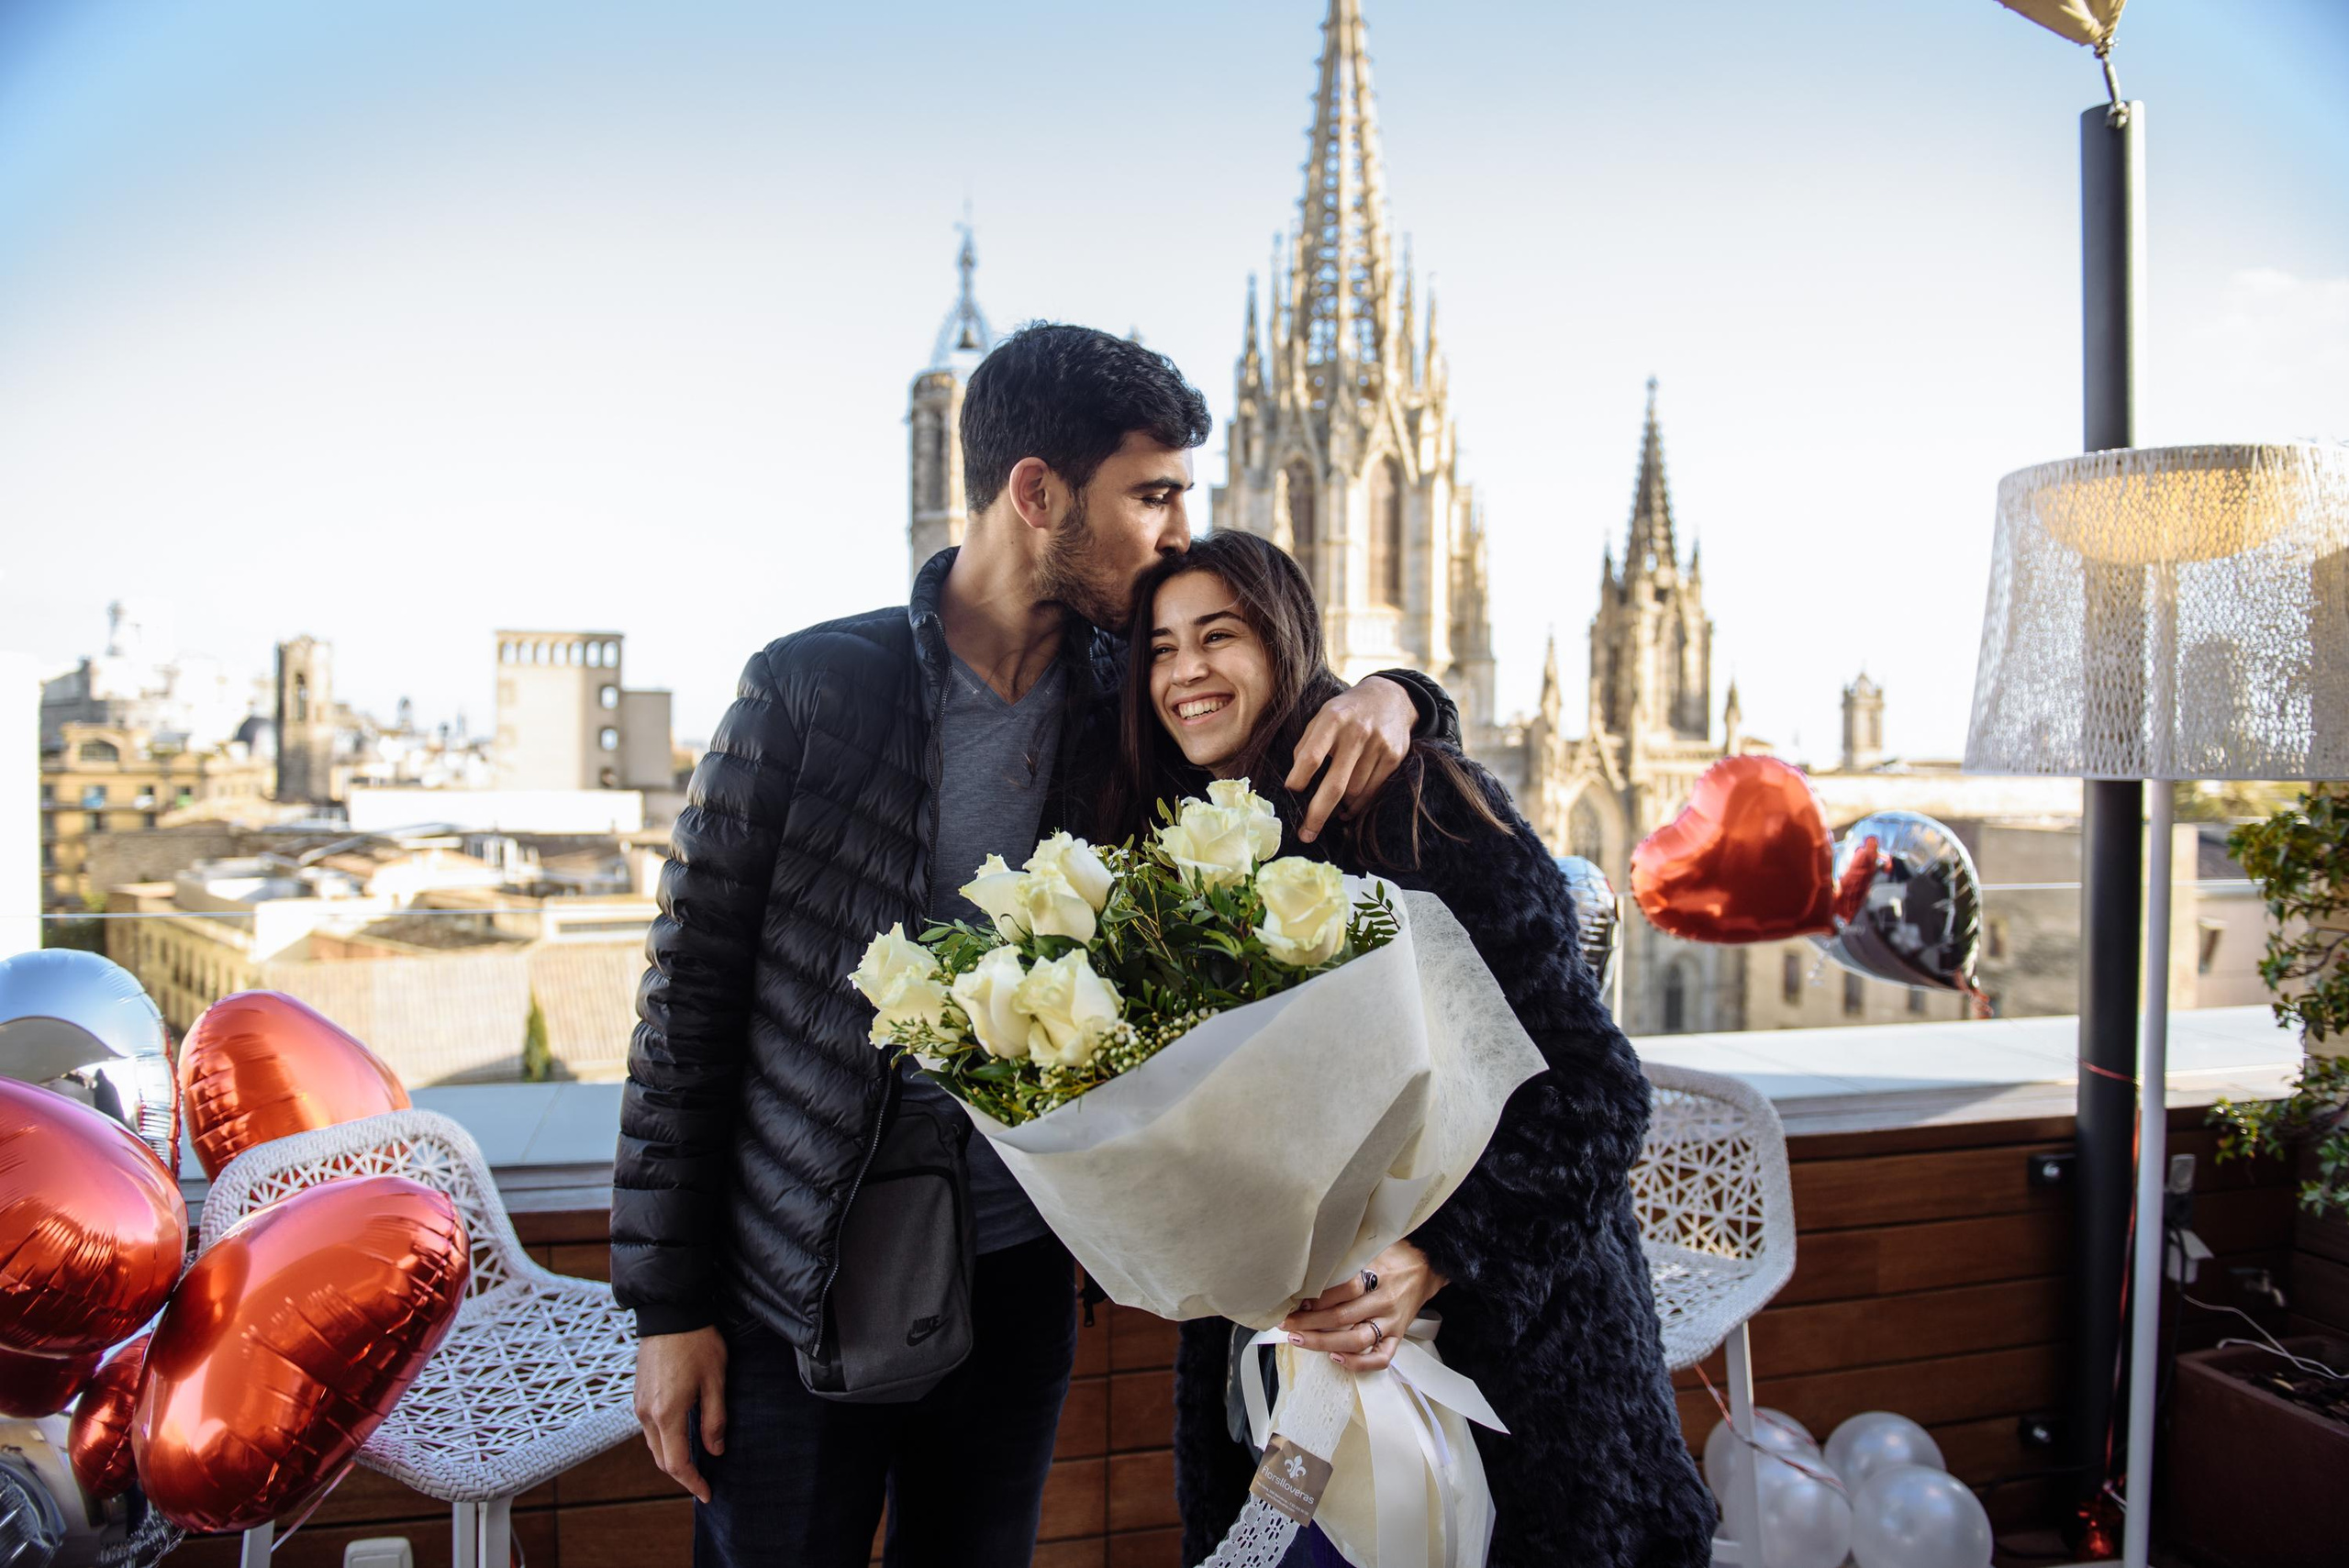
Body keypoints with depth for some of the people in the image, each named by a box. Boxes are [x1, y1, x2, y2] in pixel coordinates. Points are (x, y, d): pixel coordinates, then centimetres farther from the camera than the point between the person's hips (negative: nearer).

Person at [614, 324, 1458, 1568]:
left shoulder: (1130, 700, -1)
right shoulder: (811, 688, -12)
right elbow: (691, 996, -8)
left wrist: (1389, 697, -11)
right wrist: (668, 1303, -7)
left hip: (1016, 1277, 4)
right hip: (802, 1282, -3)